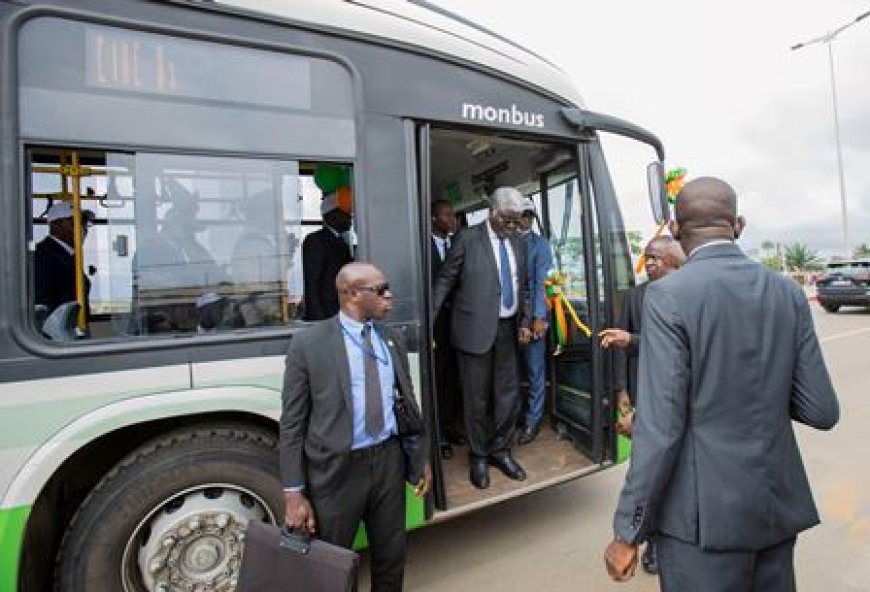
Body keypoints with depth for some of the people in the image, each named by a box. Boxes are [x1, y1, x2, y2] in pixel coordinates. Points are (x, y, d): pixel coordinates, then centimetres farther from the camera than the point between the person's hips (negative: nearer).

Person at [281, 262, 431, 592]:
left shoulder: (391, 340, 3)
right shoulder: (308, 344, -12)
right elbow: (292, 424, -9)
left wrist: (420, 458, 13)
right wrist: (293, 493, -10)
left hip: (389, 461, 4)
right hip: (337, 469, -4)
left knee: (391, 556, 21)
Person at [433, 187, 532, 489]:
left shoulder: (517, 242, 10)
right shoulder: (467, 238, -6)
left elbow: (523, 286, 16)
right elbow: (444, 280, -7)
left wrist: (524, 321, 8)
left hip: (508, 329, 5)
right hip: (475, 329, -5)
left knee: (509, 395, 11)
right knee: (477, 398, 6)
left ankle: (500, 450, 32)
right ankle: (478, 456, 26)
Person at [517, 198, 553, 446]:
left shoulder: (540, 244, 1)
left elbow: (542, 282, -6)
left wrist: (538, 317, -12)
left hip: (532, 316, -2)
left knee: (535, 369, 5)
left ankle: (533, 420, 18)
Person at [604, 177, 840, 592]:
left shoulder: (668, 295, -18)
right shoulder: (788, 292, 0)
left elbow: (660, 427, -21)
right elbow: (822, 411, 1)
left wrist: (626, 533, -12)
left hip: (705, 515, -6)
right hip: (779, 506, 6)